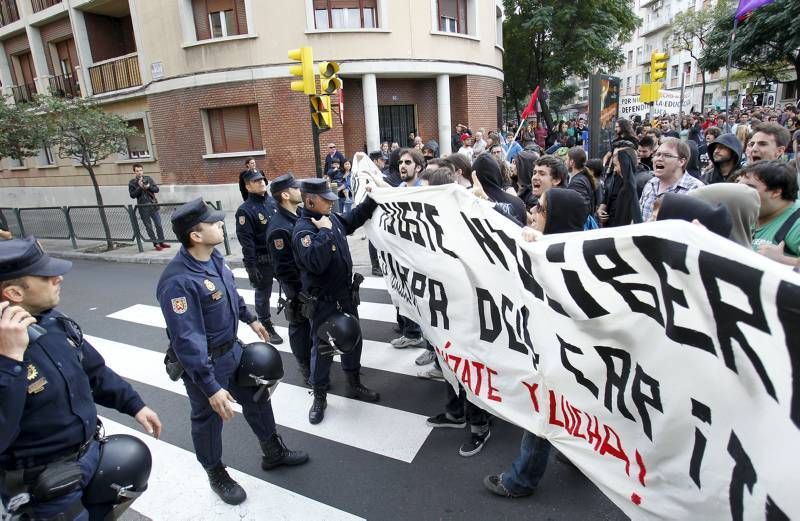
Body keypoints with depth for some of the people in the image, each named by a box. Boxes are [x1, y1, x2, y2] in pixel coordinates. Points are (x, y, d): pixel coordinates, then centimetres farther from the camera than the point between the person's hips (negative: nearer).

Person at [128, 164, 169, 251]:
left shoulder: (148, 178, 4)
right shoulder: (132, 182, 0)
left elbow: (156, 189, 2)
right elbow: (132, 195, -7)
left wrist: (149, 187, -17)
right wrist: (140, 187, -17)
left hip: (153, 205, 2)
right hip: (143, 208, -2)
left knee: (158, 225, 5)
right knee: (149, 227, 3)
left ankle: (161, 242, 15)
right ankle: (155, 243, 10)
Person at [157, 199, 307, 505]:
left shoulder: (214, 257, -5)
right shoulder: (178, 281, -32)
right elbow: (187, 341, -31)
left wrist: (250, 319, 24)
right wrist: (211, 387, -29)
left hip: (233, 349, 8)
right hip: (205, 362, -8)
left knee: (257, 399, 21)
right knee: (209, 418, 16)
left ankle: (273, 452, 44)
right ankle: (216, 474, 42)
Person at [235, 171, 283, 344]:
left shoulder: (273, 201, 5)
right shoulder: (245, 210, -14)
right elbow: (246, 241, -16)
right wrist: (251, 266, -19)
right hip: (262, 260, -5)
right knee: (263, 295, 10)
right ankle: (267, 327, 26)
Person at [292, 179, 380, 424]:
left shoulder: (331, 218, 2)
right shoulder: (303, 230, -22)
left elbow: (353, 219, 23)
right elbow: (316, 263, -38)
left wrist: (371, 200, 12)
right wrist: (324, 232, -32)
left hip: (346, 295, 8)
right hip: (323, 302, -8)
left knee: (353, 340, 19)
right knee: (322, 349, 7)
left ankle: (354, 384, 39)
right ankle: (319, 397, 26)